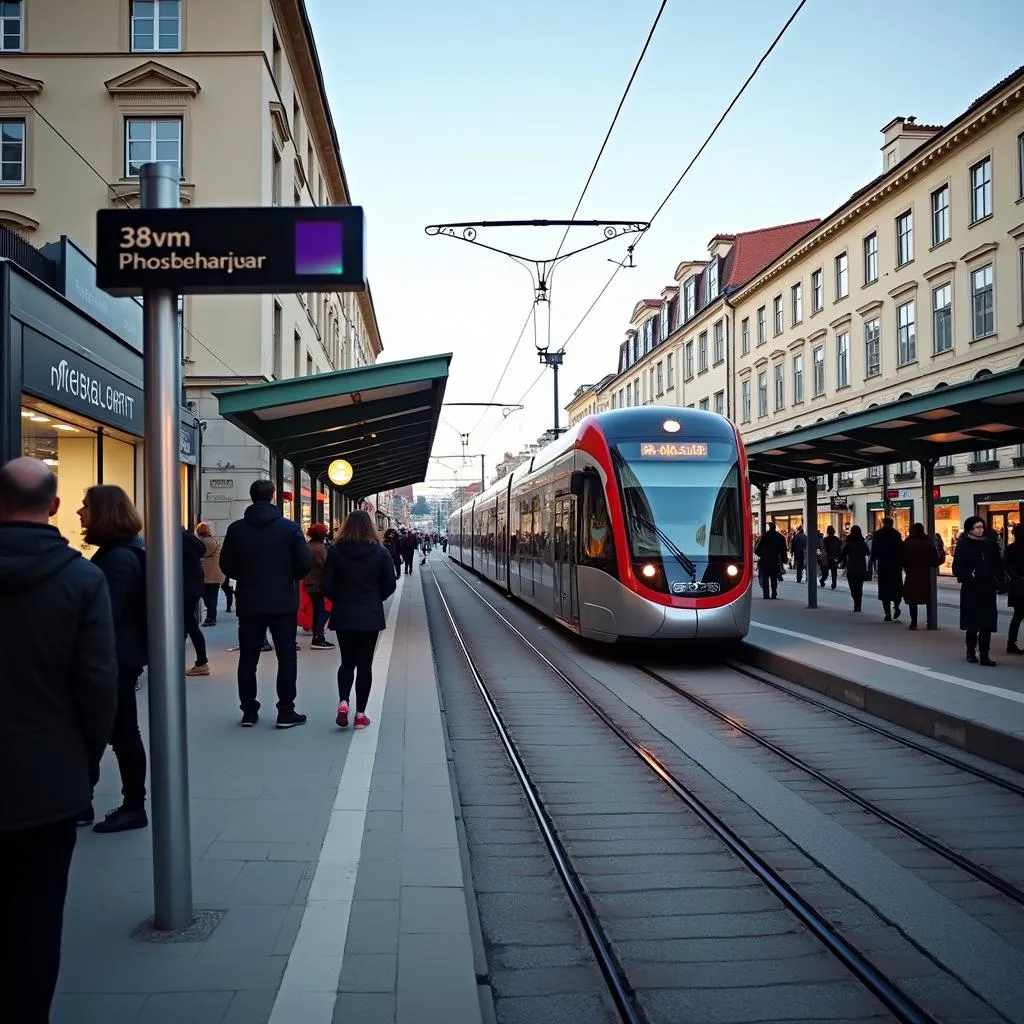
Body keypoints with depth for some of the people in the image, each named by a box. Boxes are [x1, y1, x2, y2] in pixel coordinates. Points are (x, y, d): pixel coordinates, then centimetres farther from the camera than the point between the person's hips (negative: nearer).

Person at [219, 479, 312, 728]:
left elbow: (226, 566, 0)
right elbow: (305, 564, -10)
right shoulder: (290, 527, -8)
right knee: (286, 657, 7)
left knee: (248, 658, 11)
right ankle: (286, 713, 6)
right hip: (283, 602, -2)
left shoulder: (236, 529, -3)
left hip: (249, 603, 2)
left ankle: (249, 712, 15)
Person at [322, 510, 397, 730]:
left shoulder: (335, 551, -5)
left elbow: (327, 585, -4)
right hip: (371, 616, -1)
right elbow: (389, 585, -1)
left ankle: (343, 702, -7)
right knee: (364, 664, 7)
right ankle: (360, 714, 8)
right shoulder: (380, 552, -5)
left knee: (347, 662, 14)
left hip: (343, 615, 1)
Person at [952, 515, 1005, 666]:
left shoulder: (990, 544, 7)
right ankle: (971, 652, 21)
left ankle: (984, 655, 4)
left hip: (988, 590, 3)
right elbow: (957, 568, -4)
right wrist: (969, 576, -19)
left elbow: (998, 566, 10)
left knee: (987, 623, 0)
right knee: (973, 623, 3)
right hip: (971, 590, -3)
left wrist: (999, 583, -1)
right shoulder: (963, 545, -2)